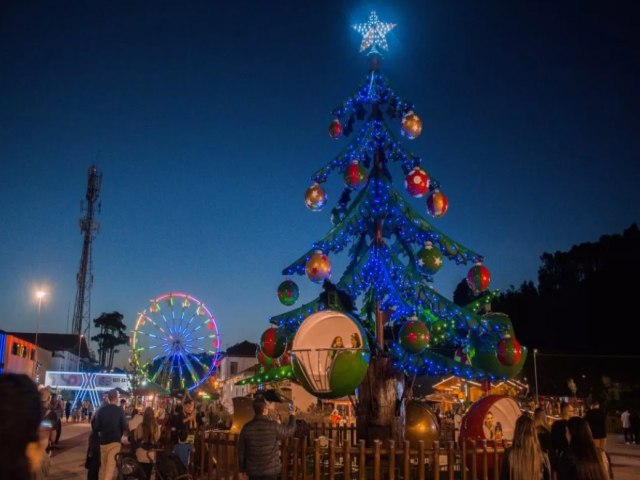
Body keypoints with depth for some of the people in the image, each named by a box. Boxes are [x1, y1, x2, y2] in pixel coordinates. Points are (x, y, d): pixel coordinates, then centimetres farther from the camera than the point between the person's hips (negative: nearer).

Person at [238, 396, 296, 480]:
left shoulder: (247, 427, -5)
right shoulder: (273, 426, -14)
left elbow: (241, 450, 3)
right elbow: (290, 430, 4)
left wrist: (243, 468, 16)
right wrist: (292, 416, 23)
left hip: (253, 471, 3)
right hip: (270, 470, -3)